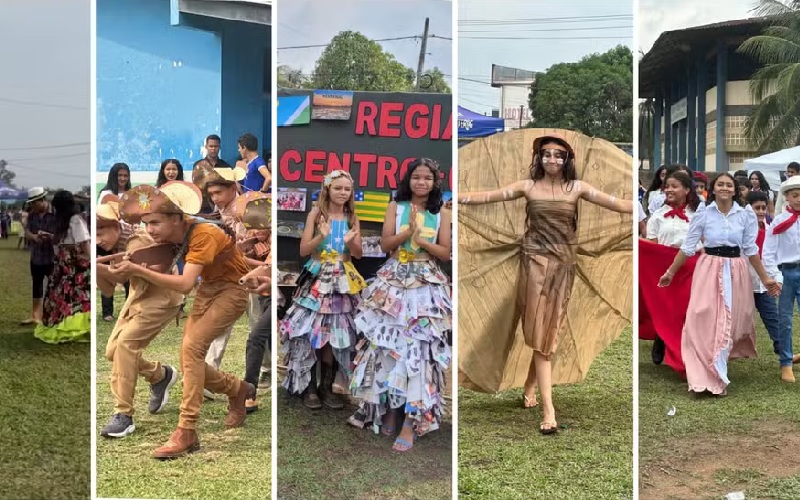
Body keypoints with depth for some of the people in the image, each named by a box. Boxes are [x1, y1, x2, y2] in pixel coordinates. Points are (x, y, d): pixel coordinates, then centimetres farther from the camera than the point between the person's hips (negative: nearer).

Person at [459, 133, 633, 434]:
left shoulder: (577, 188, 4)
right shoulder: (528, 186, 3)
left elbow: (617, 204, 0)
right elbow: (487, 197, 2)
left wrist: (651, 208, -7)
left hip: (563, 264, 2)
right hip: (535, 261, -2)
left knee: (550, 330, 6)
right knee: (540, 331, -6)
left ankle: (530, 387, 30)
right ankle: (549, 410, -10)